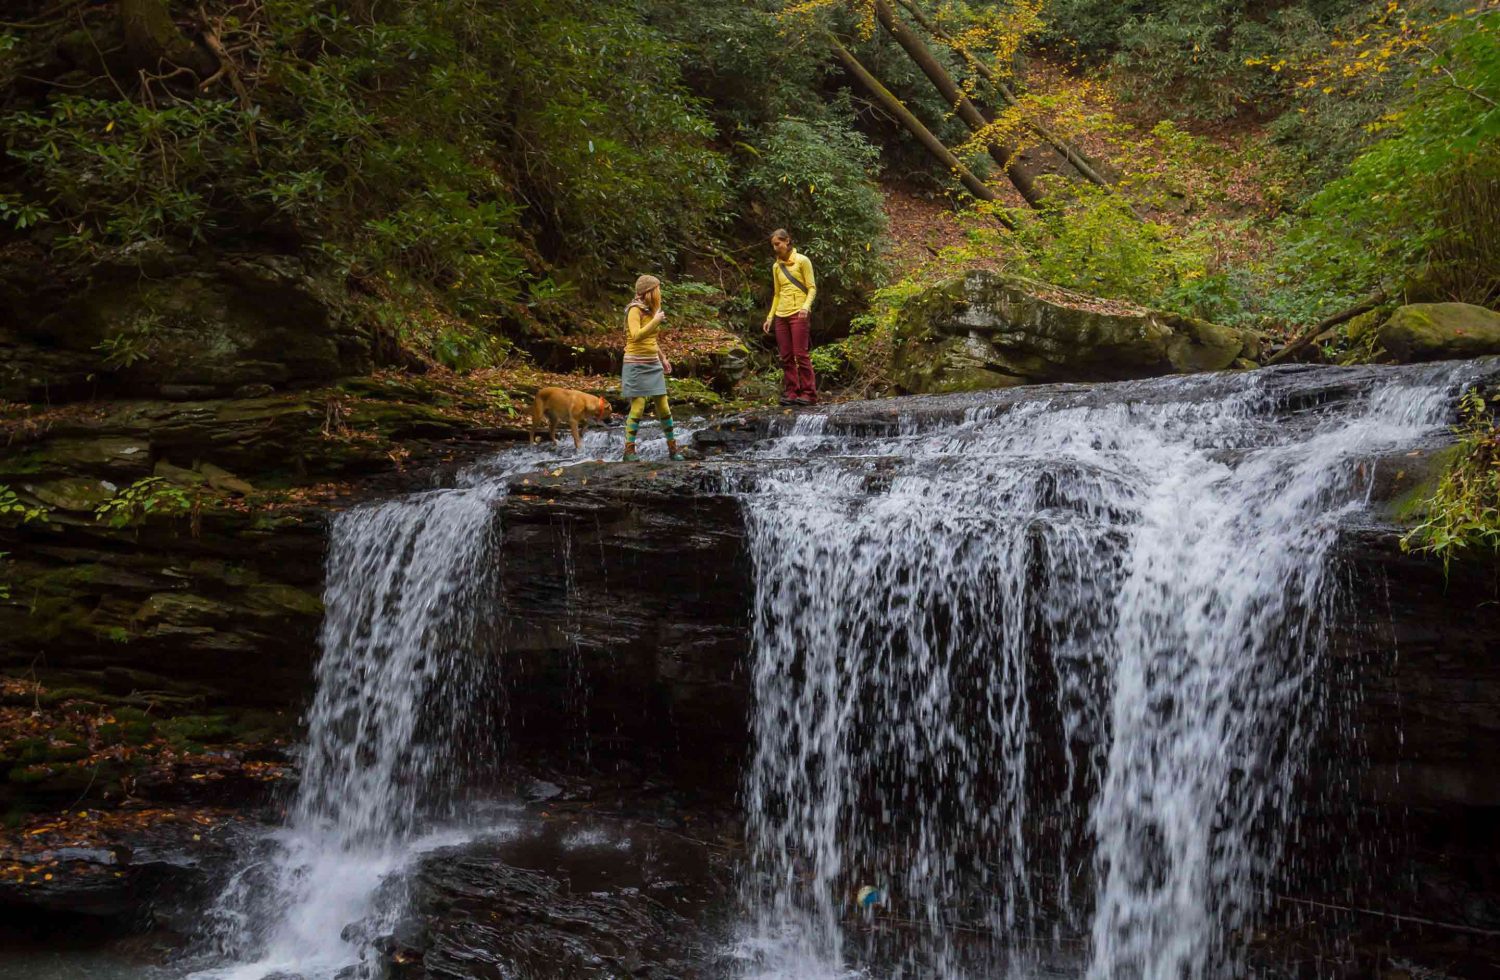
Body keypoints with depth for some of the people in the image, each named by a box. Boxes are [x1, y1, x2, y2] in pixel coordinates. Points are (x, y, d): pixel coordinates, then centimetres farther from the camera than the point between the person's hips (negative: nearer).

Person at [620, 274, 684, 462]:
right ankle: (629, 451, -5)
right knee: (638, 407, -11)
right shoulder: (635, 310, -11)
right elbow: (636, 336, -25)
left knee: (664, 407, 5)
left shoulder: (651, 310, 12)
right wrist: (656, 320, -20)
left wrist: (663, 358, 22)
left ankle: (672, 448, 12)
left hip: (653, 365, 7)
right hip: (637, 364, -7)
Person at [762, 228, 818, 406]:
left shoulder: (802, 261, -1)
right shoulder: (776, 266, 15)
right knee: (786, 357, 2)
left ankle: (809, 394, -8)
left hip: (798, 314, -6)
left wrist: (806, 306, -20)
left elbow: (812, 288, -4)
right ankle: (791, 393, 4)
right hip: (781, 316, 6)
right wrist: (770, 317, 15)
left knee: (800, 354, -10)